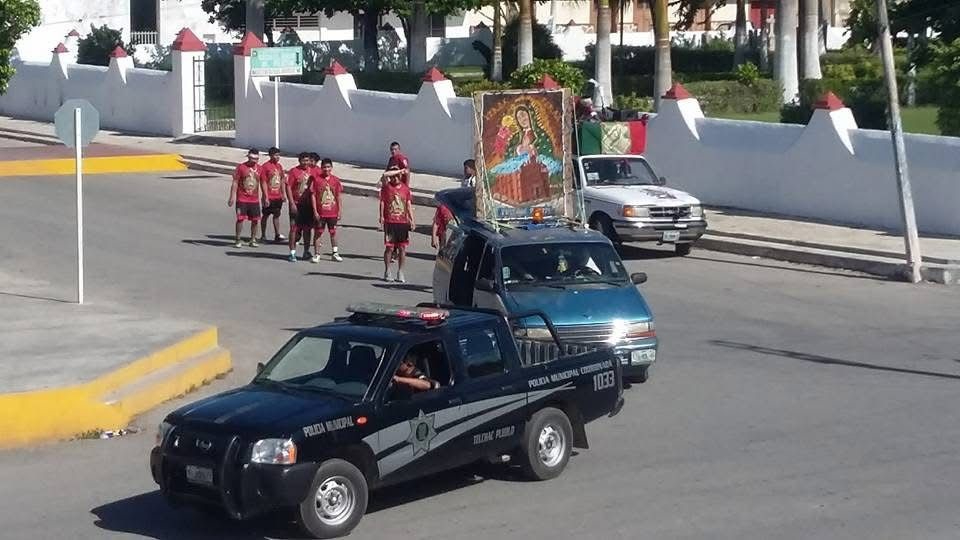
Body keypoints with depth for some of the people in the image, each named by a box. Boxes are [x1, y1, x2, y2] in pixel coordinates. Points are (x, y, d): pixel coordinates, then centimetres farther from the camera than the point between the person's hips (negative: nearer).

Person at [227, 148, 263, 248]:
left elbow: (261, 183, 13)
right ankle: (238, 240, 6)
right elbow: (235, 182, -4)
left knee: (255, 220, 4)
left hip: (255, 199, 4)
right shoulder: (241, 167, -5)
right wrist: (232, 197, -9)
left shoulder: (259, 168, 6)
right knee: (240, 218, -6)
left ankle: (253, 240, 18)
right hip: (242, 199, -4)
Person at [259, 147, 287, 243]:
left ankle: (277, 235, 12)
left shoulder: (279, 166, 10)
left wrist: (283, 194, 12)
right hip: (269, 197, -6)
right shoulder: (265, 166, -11)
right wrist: (266, 197, -17)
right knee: (265, 215, 3)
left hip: (278, 196, 6)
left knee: (277, 215, 9)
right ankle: (263, 236, 11)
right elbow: (263, 183, -13)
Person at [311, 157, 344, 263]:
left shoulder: (335, 180, 2)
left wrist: (339, 211, 5)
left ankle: (335, 253, 23)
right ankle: (316, 254, 12)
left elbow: (338, 197, 7)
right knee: (318, 233, 4)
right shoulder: (317, 179, -6)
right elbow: (313, 196, -5)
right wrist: (315, 211, -10)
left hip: (333, 212, 2)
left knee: (333, 232, 12)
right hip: (320, 213, -2)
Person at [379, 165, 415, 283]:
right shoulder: (386, 187, 2)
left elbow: (409, 205, 11)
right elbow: (382, 203, 0)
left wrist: (412, 219, 3)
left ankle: (400, 272, 11)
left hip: (403, 222, 3)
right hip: (390, 222, -2)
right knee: (389, 247, -2)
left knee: (402, 248, 3)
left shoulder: (405, 188, 9)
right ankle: (387, 271, 10)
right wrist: (381, 218, -8)